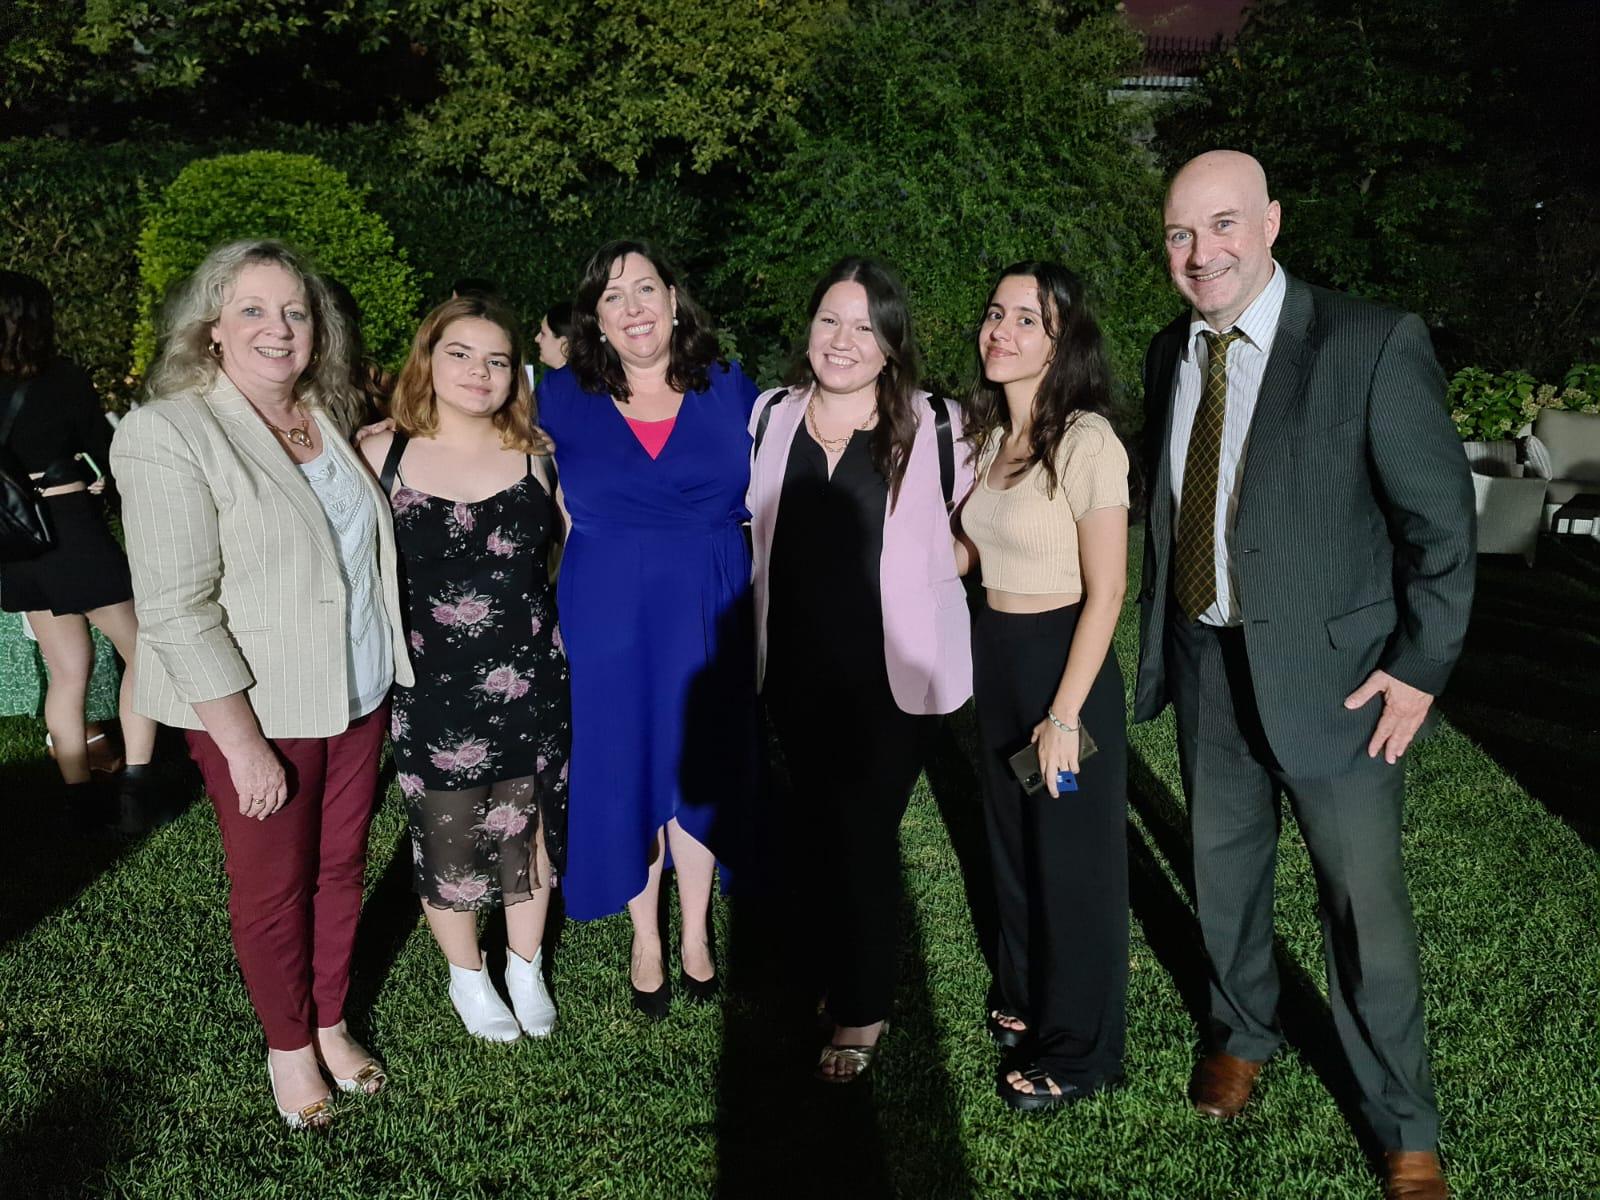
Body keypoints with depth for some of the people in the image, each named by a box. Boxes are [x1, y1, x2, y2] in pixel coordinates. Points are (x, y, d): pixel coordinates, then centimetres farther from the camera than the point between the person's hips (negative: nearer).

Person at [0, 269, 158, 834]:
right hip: (72, 531, -5)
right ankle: (134, 788, 0)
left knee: (68, 671, 13)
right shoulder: (62, 378, -11)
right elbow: (107, 453, -2)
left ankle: (81, 798, 18)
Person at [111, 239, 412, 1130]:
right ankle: (289, 1046, 32)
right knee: (273, 886, 10)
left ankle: (332, 1023, 37)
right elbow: (177, 609, -19)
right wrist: (246, 745, -21)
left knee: (341, 866, 16)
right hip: (258, 713, -5)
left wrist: (389, 672, 13)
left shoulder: (330, 420, 6)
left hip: (358, 696, 6)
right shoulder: (169, 434, -15)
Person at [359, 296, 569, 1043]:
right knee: (447, 841, 11)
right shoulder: (381, 455, -6)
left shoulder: (537, 456, -2)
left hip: (529, 683, 2)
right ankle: (466, 976, 36)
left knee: (528, 830, 15)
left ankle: (525, 966, 39)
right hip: (432, 690, -1)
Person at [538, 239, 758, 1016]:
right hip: (607, 622, 0)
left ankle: (696, 933, 32)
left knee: (701, 769, 10)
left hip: (707, 617, 1)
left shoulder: (730, 391, 1)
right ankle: (645, 939, 30)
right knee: (624, 771, 9)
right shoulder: (560, 398, -1)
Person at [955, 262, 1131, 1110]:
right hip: (996, 657, 8)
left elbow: (1105, 590, -18)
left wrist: (1064, 714, -19)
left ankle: (1077, 1050, 23)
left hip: (1062, 660, -8)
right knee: (1012, 839, 21)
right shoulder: (990, 435, 6)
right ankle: (1025, 999, 42)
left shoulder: (1085, 442, -18)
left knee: (1073, 858, 6)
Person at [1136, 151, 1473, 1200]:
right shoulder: (1171, 355, 3)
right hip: (1207, 669, 5)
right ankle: (1245, 1033, 48)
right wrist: (1162, 647, 8)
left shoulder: (1375, 345, -15)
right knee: (1224, 877, 21)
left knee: (1369, 910, 3)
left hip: (1332, 673, -5)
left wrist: (1421, 668, -13)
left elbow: (1441, 519, -11)